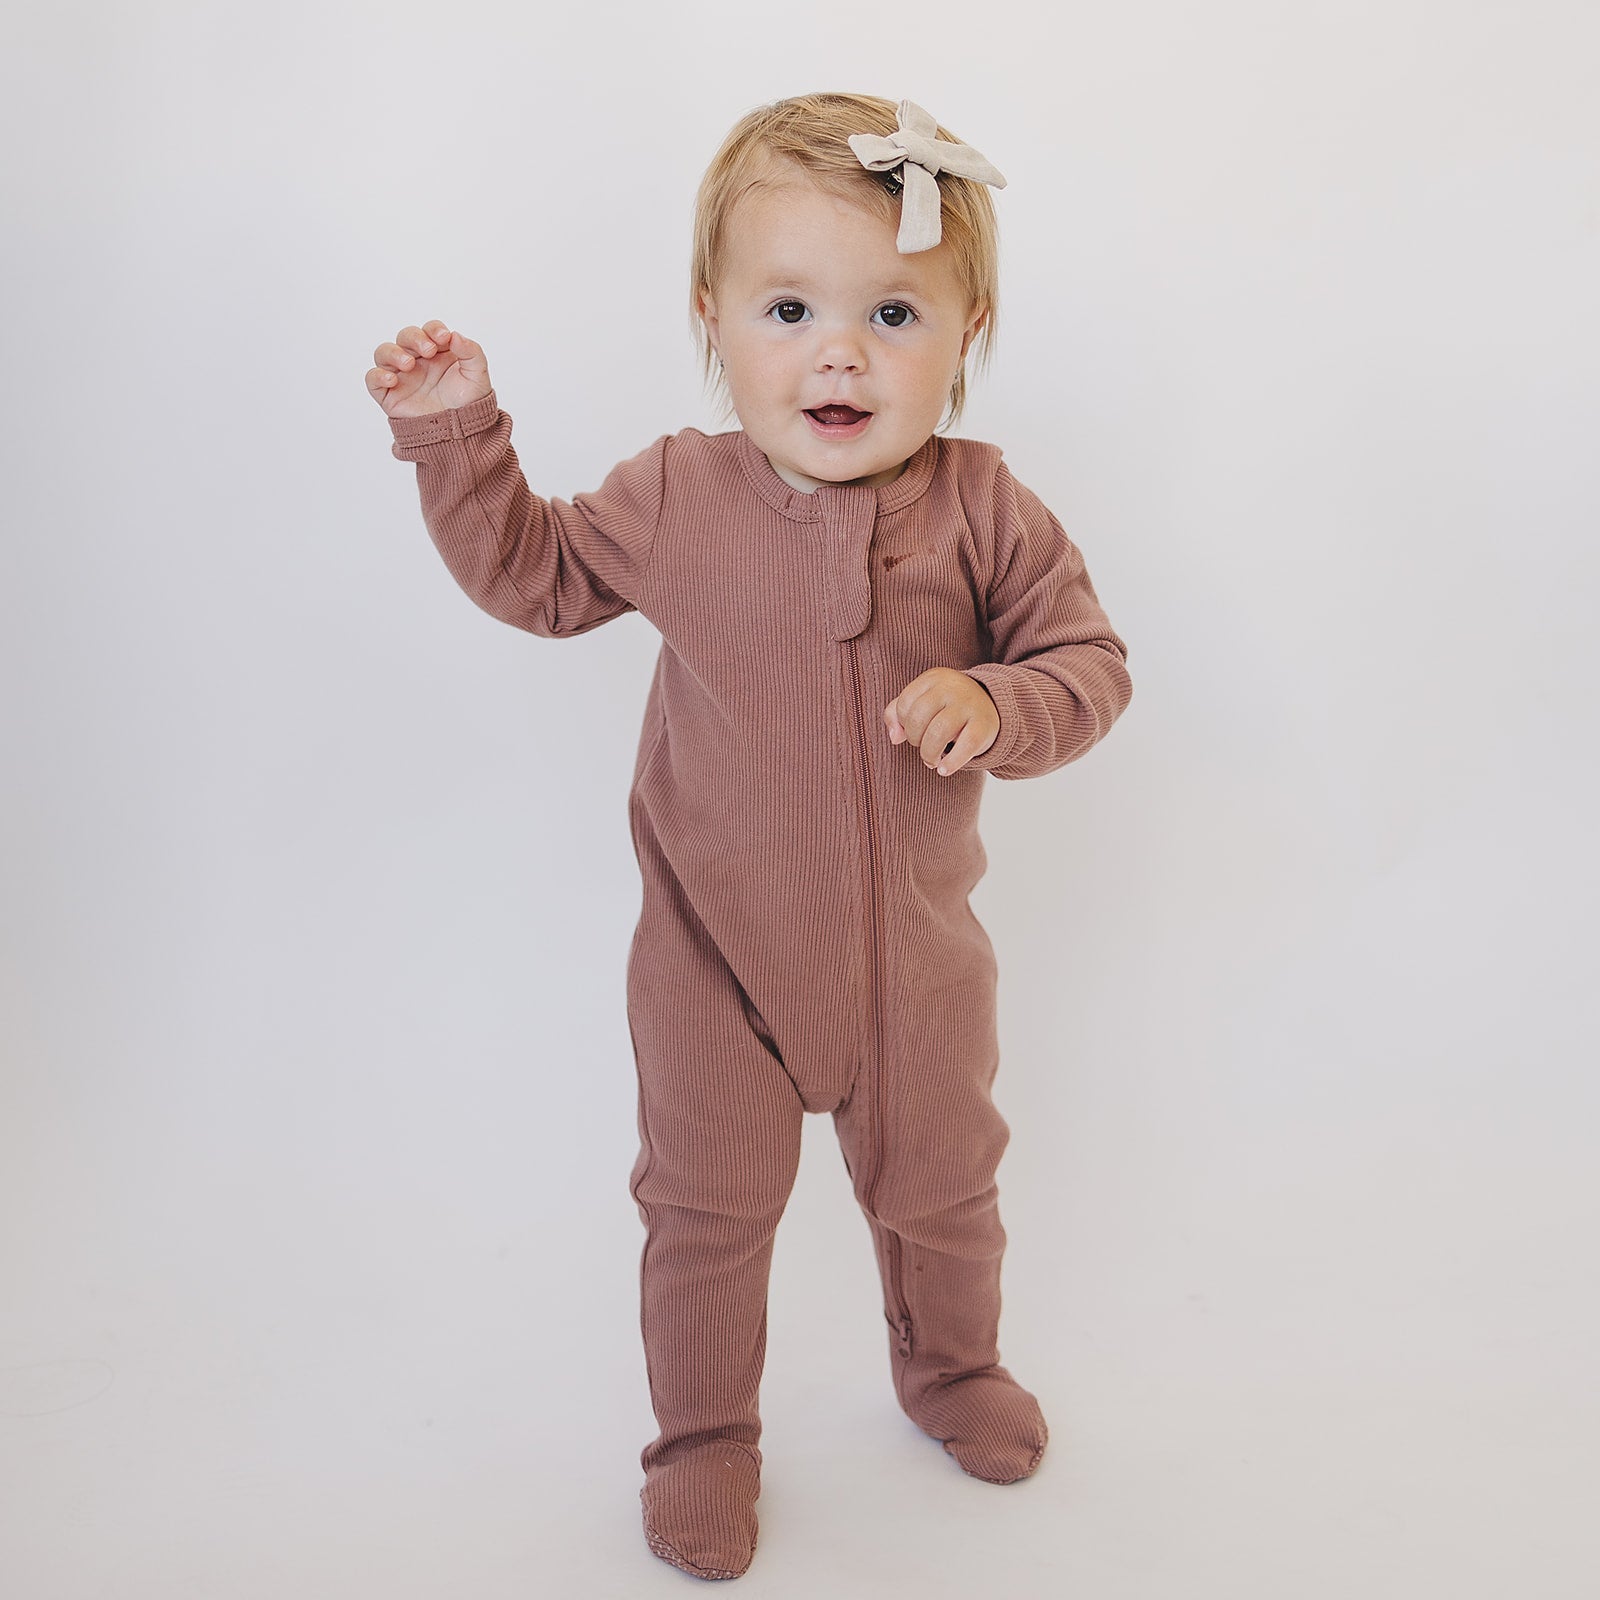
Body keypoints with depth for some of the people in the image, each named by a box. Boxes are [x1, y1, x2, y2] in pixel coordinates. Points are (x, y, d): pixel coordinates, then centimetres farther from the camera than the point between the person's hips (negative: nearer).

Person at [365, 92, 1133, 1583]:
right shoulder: (672, 498, -12)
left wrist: (994, 706, -28)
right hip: (716, 955, -1)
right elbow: (533, 574, 4)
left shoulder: (983, 510, -14)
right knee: (705, 1211, 13)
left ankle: (950, 1366, 52)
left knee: (939, 1190, 22)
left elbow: (1088, 658, -7)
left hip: (915, 952, 1)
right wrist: (453, 435, -8)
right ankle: (704, 1435, 38)